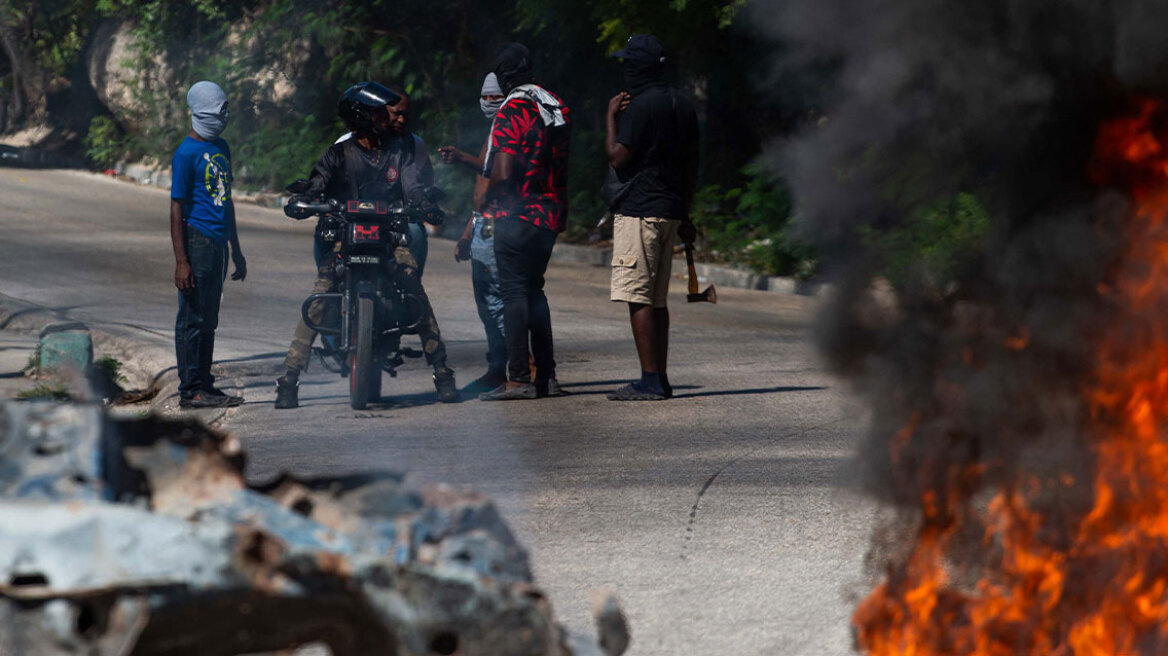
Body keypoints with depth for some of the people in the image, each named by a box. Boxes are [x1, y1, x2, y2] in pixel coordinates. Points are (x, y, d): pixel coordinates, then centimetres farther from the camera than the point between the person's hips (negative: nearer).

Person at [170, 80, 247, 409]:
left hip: (218, 243, 8)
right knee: (193, 318, -5)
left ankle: (204, 385, 18)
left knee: (209, 319, 12)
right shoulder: (187, 153, -10)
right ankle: (190, 390, -2)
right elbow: (177, 209, -13)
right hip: (197, 241, -8)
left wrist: (236, 250, 25)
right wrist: (181, 261, -18)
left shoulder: (221, 147, 15)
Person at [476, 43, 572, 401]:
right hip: (552, 215, 8)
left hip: (518, 214, -8)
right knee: (533, 290, 16)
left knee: (514, 293, -5)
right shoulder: (558, 107, 10)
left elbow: (503, 173, -20)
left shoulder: (512, 111, -14)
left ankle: (519, 378, -9)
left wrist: (485, 196, 0)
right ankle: (546, 376, 15)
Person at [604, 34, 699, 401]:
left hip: (638, 211, -9)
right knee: (657, 299, 13)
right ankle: (660, 380, 15)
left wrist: (611, 117, -2)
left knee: (638, 298, -8)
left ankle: (650, 381, -11)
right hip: (669, 211, 9)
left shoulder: (640, 106, -12)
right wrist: (684, 216, 24)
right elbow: (692, 166, 18)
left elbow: (617, 157, -14)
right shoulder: (683, 106, 14)